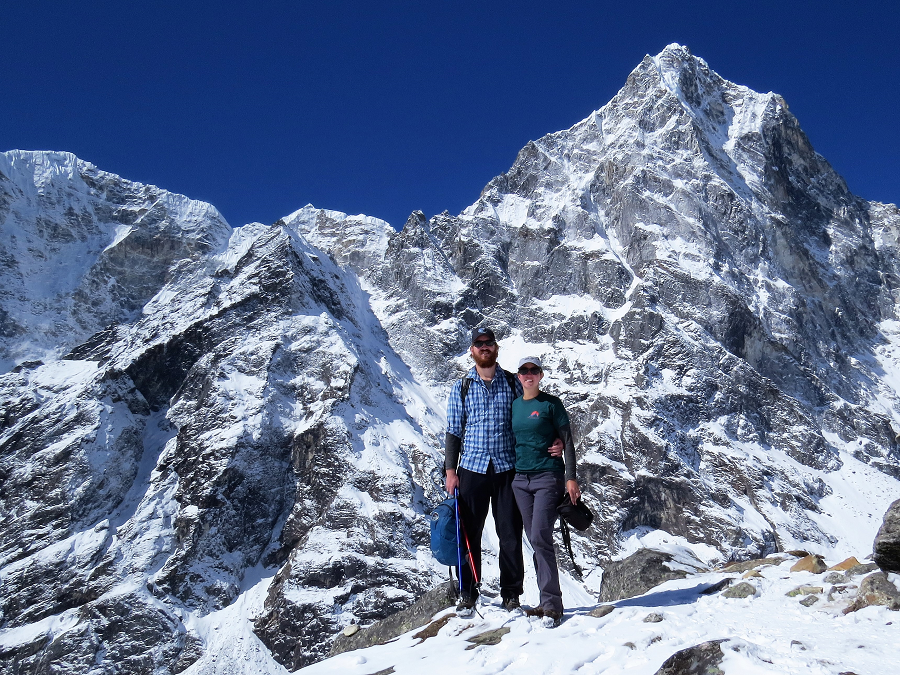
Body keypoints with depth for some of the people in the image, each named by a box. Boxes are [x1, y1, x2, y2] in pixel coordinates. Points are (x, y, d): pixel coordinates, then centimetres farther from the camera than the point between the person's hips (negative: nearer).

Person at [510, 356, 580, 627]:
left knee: (540, 537, -15)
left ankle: (552, 604, -10)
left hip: (548, 476, -5)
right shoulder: (513, 405, 12)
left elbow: (568, 442, -2)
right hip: (520, 479, 5)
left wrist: (571, 478, -9)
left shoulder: (551, 404, -1)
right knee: (535, 540, 5)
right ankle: (548, 601, 12)